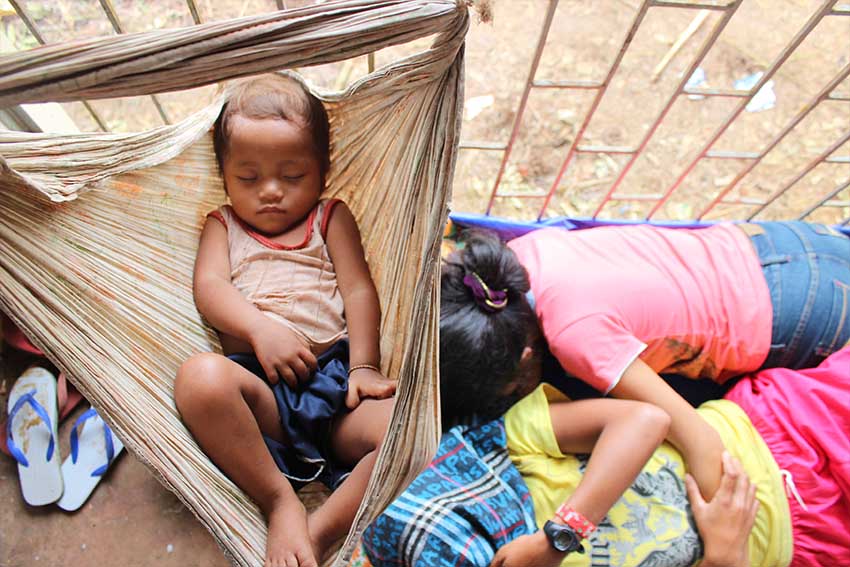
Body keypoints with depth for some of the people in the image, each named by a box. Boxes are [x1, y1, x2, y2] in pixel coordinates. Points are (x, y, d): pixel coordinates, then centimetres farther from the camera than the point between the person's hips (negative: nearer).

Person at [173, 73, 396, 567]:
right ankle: (279, 499, -18)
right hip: (259, 384, 1)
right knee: (200, 377, -32)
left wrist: (364, 365, -7)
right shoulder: (223, 225, 25)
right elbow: (208, 284, 5)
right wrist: (260, 329, -16)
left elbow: (359, 292, 8)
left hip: (334, 377, 0)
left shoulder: (331, 218, 21)